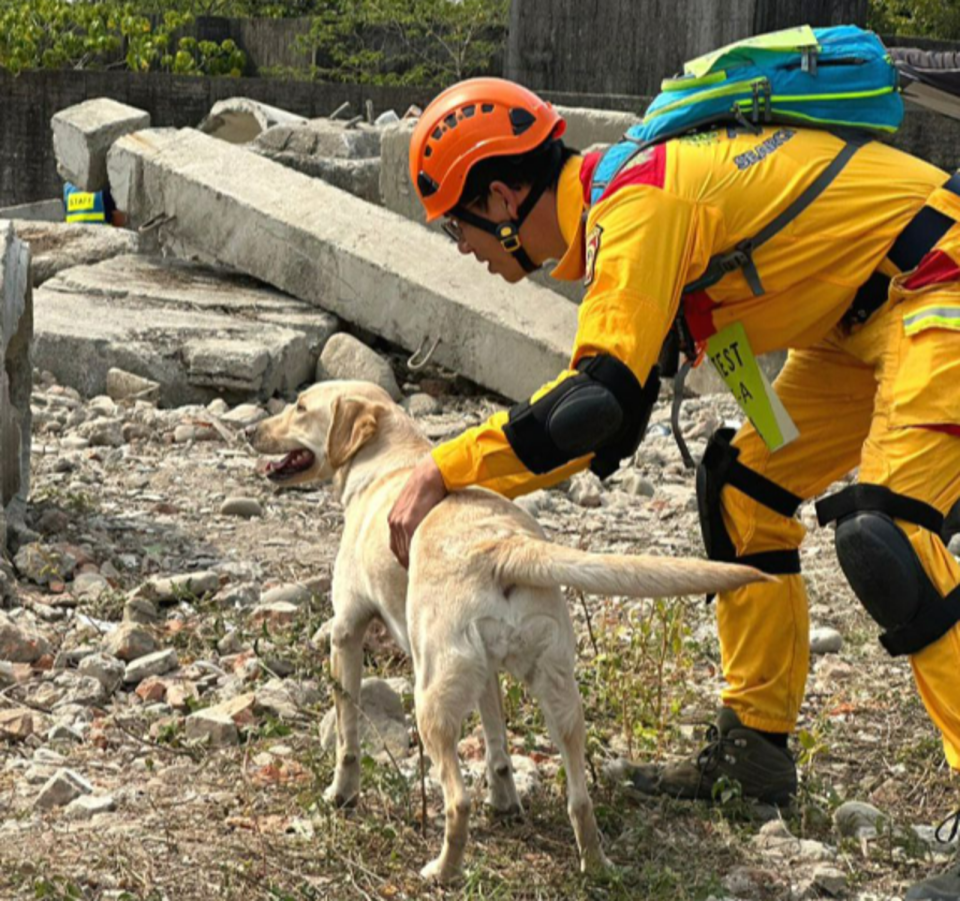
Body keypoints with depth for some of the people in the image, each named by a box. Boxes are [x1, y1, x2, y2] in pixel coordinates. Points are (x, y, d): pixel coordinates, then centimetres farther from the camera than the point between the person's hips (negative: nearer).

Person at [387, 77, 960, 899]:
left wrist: (448, 469, -25)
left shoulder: (637, 205, -22)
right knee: (742, 491, 13)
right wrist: (474, 490, 8)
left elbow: (598, 399, -32)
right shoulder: (619, 205, 9)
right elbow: (609, 425, 14)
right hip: (867, 315, 10)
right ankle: (755, 746, 22)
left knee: (885, 538, -23)